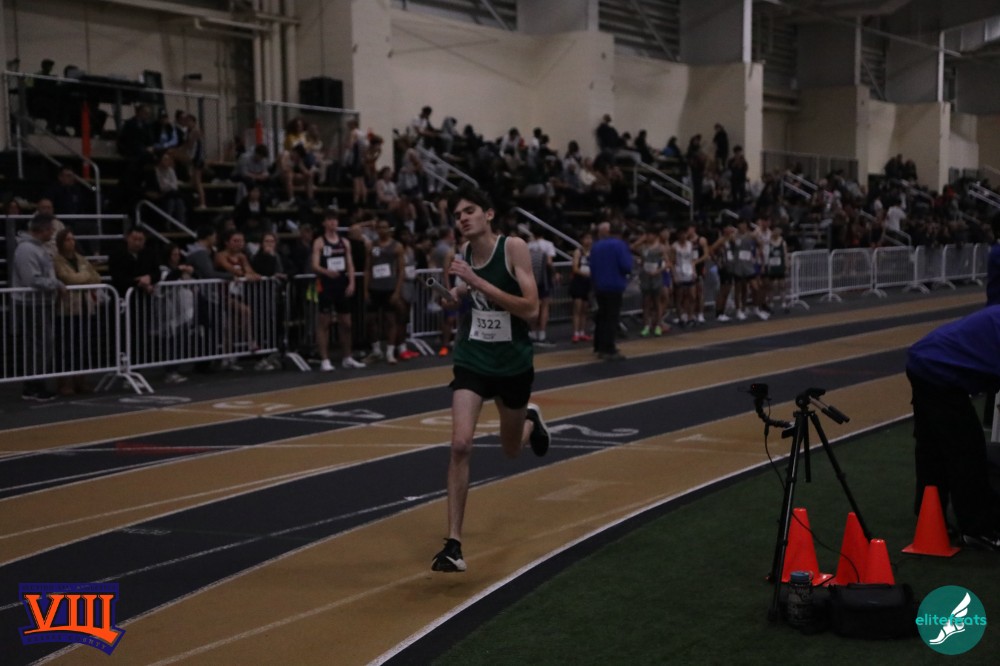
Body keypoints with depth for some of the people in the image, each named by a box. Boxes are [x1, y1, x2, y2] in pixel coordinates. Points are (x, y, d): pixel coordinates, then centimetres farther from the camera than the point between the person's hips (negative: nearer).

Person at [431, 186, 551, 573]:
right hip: (473, 360, 2)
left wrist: (478, 283, -30)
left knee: (511, 449, 18)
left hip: (514, 363, -2)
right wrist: (456, 294, -4)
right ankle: (453, 543, -11)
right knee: (460, 445, -18)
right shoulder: (463, 253, -3)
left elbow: (530, 310, -24)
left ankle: (531, 419, 56)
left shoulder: (513, 248, -16)